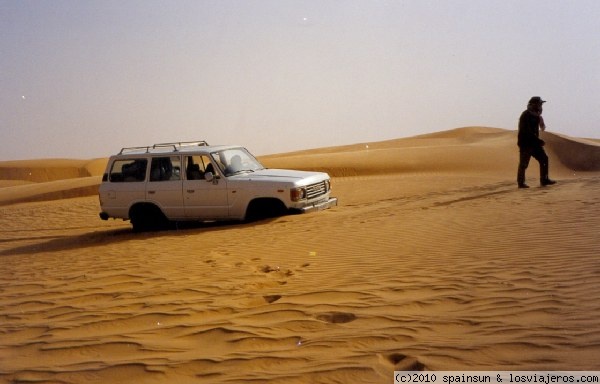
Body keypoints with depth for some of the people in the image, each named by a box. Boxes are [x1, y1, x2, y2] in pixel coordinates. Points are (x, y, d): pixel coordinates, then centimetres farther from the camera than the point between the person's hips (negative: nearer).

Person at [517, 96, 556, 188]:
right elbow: (527, 132, -23)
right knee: (523, 164, -3)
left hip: (534, 143, 9)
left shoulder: (535, 115, 12)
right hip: (526, 144, -9)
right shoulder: (526, 116, -16)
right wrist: (539, 141, -21)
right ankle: (521, 183, 6)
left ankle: (544, 180, 14)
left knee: (544, 159, 8)